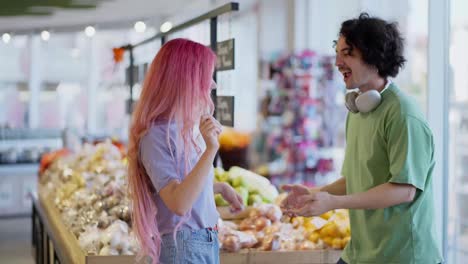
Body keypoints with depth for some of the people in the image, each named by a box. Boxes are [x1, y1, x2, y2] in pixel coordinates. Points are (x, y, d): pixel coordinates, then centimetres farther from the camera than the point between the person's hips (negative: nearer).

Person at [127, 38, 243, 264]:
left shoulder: (186, 128, 7)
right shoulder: (157, 135, -18)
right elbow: (179, 203, -27)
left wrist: (221, 187, 28)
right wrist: (211, 149, -31)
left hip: (208, 244, 8)